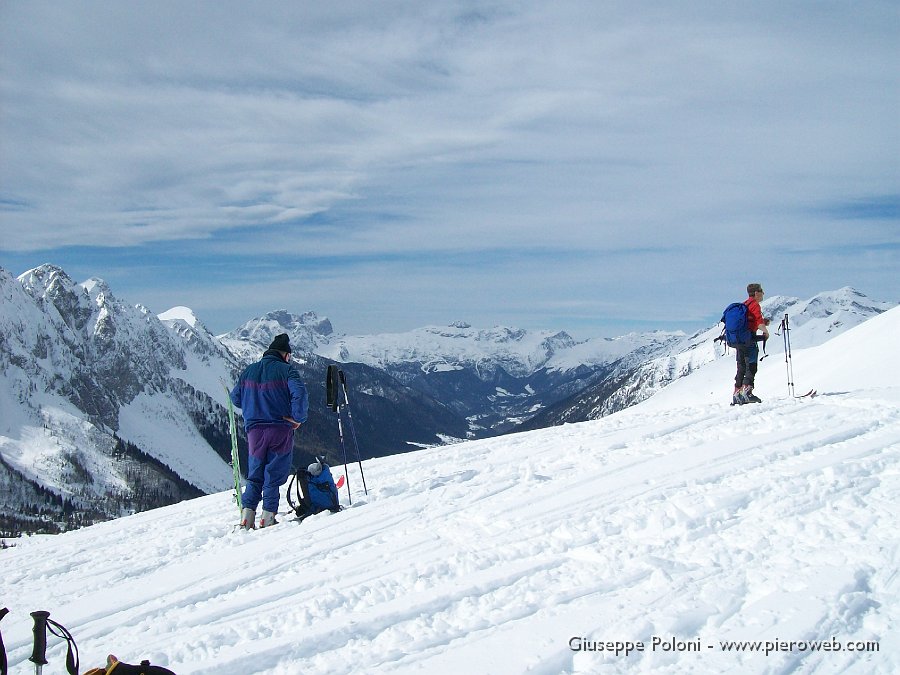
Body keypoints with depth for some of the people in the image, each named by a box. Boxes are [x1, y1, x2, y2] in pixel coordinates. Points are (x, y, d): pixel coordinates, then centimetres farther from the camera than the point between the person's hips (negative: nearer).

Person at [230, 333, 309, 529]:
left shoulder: (248, 371, 8)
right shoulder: (285, 370, -7)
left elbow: (235, 398, 17)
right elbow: (299, 393, -21)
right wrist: (298, 418, -10)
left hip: (254, 430, 4)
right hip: (280, 430, -4)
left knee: (254, 476, 13)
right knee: (274, 475, 5)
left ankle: (247, 515, 3)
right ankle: (268, 517, 2)